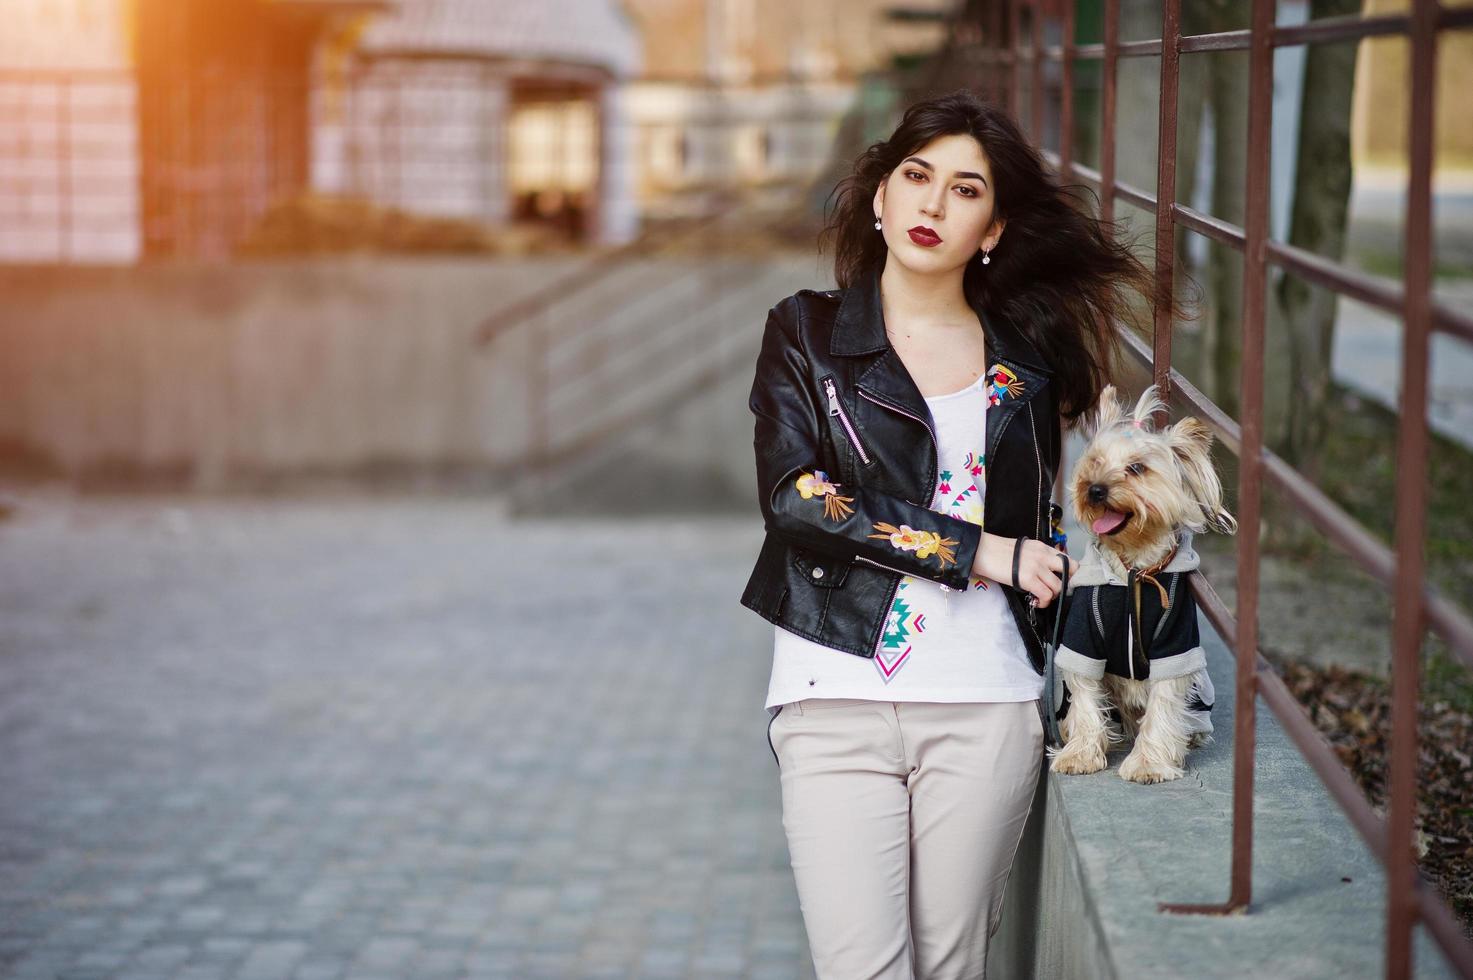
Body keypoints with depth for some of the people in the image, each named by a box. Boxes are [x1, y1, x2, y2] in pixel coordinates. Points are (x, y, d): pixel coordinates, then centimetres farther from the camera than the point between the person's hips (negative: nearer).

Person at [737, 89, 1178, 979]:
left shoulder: (1030, 356, 12)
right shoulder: (807, 332, 6)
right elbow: (794, 495, -8)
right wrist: (978, 553, -10)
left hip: (987, 705, 2)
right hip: (837, 698, -2)